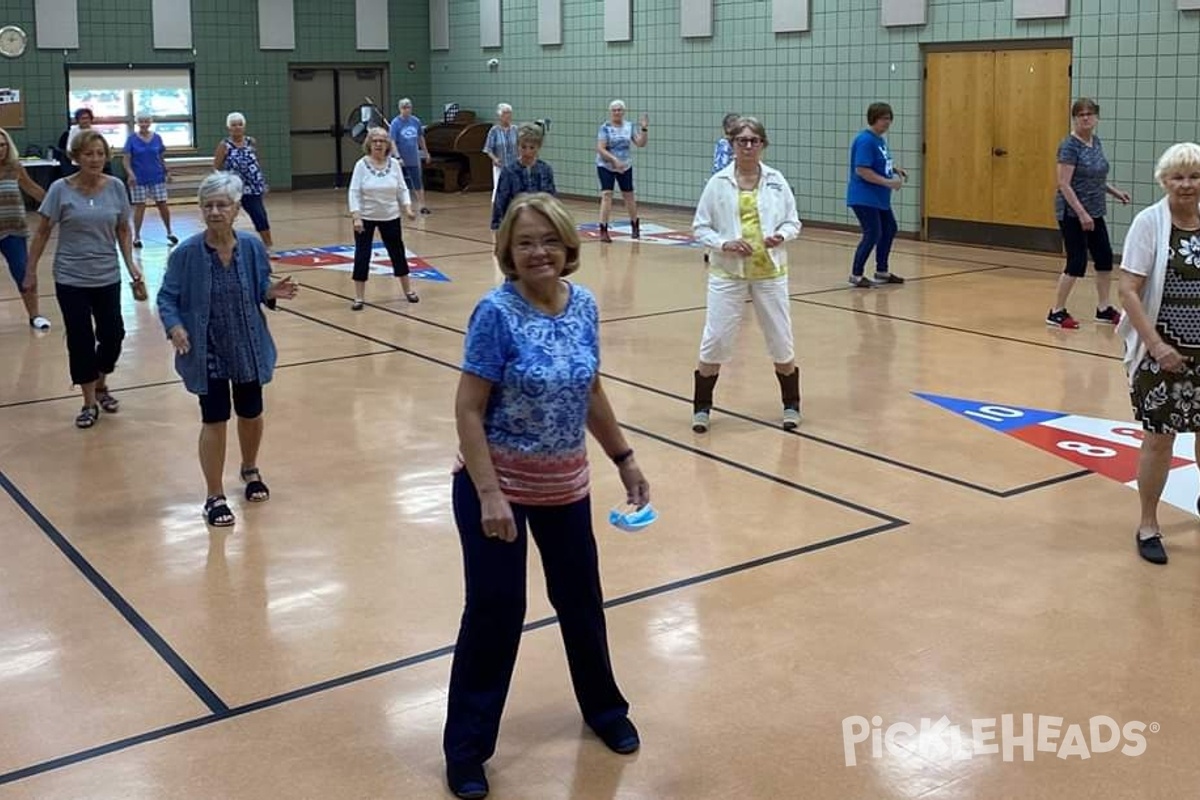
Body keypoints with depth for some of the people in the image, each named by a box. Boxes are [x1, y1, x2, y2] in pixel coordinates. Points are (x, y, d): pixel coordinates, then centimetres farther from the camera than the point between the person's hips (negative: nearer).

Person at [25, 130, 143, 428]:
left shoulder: (116, 187, -4)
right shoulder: (61, 189, -9)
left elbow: (123, 230, 6)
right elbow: (43, 232, -3)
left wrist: (130, 263, -4)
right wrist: (31, 271, -2)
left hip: (107, 277, 2)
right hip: (71, 279, -2)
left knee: (113, 335, 6)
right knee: (80, 340, 3)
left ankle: (101, 386, 33)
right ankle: (89, 403, 17)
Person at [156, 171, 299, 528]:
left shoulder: (252, 247, -8)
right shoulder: (186, 253, -15)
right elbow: (167, 297, -8)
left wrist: (272, 293, -17)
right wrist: (174, 326, -25)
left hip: (249, 349, 3)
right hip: (207, 354, -3)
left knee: (251, 414, 18)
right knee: (214, 421, 2)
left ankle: (250, 470, 47)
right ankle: (215, 497, 18)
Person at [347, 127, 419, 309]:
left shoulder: (394, 164, -3)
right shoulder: (362, 165, -10)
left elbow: (402, 189, 3)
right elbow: (354, 192, -12)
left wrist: (408, 208, -11)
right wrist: (356, 217, -20)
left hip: (390, 217, 2)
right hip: (366, 218, -2)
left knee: (397, 252, 11)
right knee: (362, 255, 0)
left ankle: (408, 290, 27)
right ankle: (358, 298, 8)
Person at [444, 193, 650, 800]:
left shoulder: (583, 305, -2)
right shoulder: (497, 313, -18)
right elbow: (468, 411, -18)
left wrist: (625, 460, 12)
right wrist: (489, 494, -25)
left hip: (564, 485, 5)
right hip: (498, 484, -5)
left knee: (581, 600, 18)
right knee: (495, 612, 0)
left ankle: (604, 711, 42)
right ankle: (467, 749, 19)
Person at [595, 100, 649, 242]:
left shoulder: (629, 126, 1)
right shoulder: (605, 128, -11)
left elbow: (641, 143, -2)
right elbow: (600, 149, -17)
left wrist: (644, 128, -16)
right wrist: (614, 160, -27)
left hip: (625, 167, 4)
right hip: (606, 167, -4)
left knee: (629, 195, 13)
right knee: (606, 195, -14)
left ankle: (635, 225, 33)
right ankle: (603, 230, -13)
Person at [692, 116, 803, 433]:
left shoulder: (776, 180, 0)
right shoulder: (718, 183, -4)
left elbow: (793, 222, 5)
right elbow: (700, 227, -1)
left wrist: (781, 236, -16)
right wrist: (724, 244, -18)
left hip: (770, 272, 1)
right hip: (728, 273, -1)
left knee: (781, 342, 9)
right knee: (715, 341, -2)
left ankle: (791, 405, 28)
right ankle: (701, 407, 16)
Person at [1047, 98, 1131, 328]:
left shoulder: (1096, 142, 9)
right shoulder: (1070, 145, -15)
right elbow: (1064, 184, -19)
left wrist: (1115, 191, 8)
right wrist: (1082, 214, -23)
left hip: (1094, 212, 8)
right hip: (1073, 214, -8)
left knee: (1105, 258, 10)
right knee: (1077, 262, -7)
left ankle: (1104, 309, 23)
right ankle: (1056, 312, 4)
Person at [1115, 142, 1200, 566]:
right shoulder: (1149, 222, -10)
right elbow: (1128, 289, -13)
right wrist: (1155, 345, -18)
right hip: (1161, 350, -4)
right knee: (1159, 437, 1)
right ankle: (1148, 525, 17)